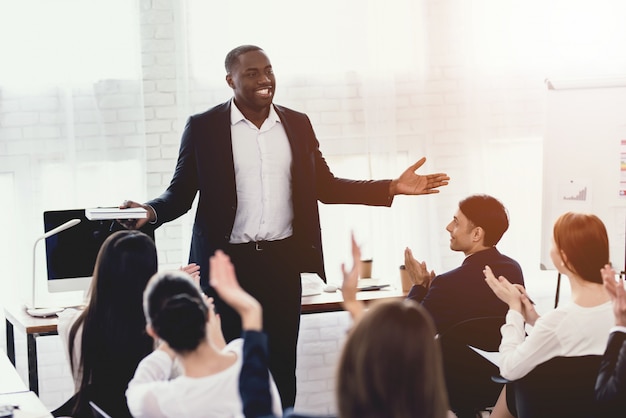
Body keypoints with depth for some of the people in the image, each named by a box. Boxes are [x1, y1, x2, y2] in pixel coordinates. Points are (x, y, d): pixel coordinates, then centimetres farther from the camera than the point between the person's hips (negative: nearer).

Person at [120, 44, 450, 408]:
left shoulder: (298, 124, 7)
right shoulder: (204, 127, -2)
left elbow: (325, 186, 10)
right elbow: (181, 193, -1)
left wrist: (392, 187, 0)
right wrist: (151, 212, -23)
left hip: (283, 260, 3)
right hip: (227, 263, -3)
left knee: (282, 365, 8)